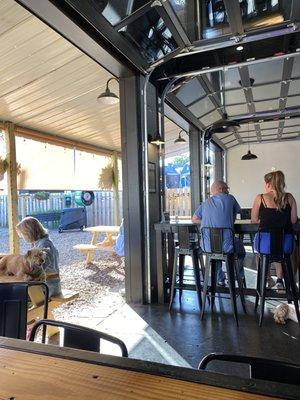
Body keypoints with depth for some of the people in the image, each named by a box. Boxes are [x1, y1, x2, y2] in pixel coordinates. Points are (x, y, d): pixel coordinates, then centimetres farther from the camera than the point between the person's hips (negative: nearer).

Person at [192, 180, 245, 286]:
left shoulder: (205, 203, 10)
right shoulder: (229, 198, 3)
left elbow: (194, 219, 16)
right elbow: (236, 212, 18)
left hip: (207, 247, 3)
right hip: (226, 246, -3)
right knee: (239, 245, 32)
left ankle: (220, 279, 42)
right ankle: (239, 277, 45)